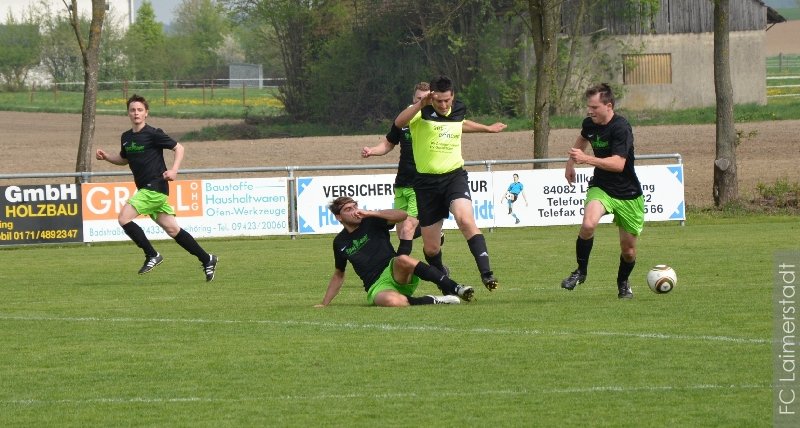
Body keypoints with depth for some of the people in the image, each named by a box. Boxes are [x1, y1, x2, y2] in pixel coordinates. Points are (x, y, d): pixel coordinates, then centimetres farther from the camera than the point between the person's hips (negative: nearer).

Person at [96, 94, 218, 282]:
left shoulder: (153, 134, -10)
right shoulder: (126, 137, 13)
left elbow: (179, 148, -5)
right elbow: (123, 159, 30)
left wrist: (174, 170, -18)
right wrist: (106, 156, 12)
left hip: (155, 187, -8)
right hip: (145, 189, 8)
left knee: (124, 217, -16)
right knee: (172, 229, 8)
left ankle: (152, 255, -6)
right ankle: (207, 260, 15)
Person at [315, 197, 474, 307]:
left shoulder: (371, 222, 8)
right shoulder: (340, 242, 17)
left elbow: (402, 215, -9)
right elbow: (338, 275, 31)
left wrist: (370, 213, -11)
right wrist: (324, 304, 27)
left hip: (397, 275, 0)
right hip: (377, 287, 0)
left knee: (403, 260, -40)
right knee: (390, 301, -41)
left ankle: (456, 289, -35)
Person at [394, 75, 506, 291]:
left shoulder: (459, 110, 7)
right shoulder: (421, 112, -8)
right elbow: (399, 123, -31)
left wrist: (488, 128, 46)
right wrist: (420, 104, -42)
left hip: (454, 176, 2)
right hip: (427, 181, -1)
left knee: (465, 219, -29)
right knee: (431, 248, 3)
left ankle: (486, 273, -32)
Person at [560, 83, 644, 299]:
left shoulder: (621, 128, -22)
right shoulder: (589, 123, -2)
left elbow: (618, 164, -32)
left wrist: (586, 159, -39)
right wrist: (571, 163, 26)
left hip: (628, 193, -3)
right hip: (601, 187, 3)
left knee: (628, 248, 5)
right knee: (588, 224, -28)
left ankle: (623, 283, 35)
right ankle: (581, 271, -9)